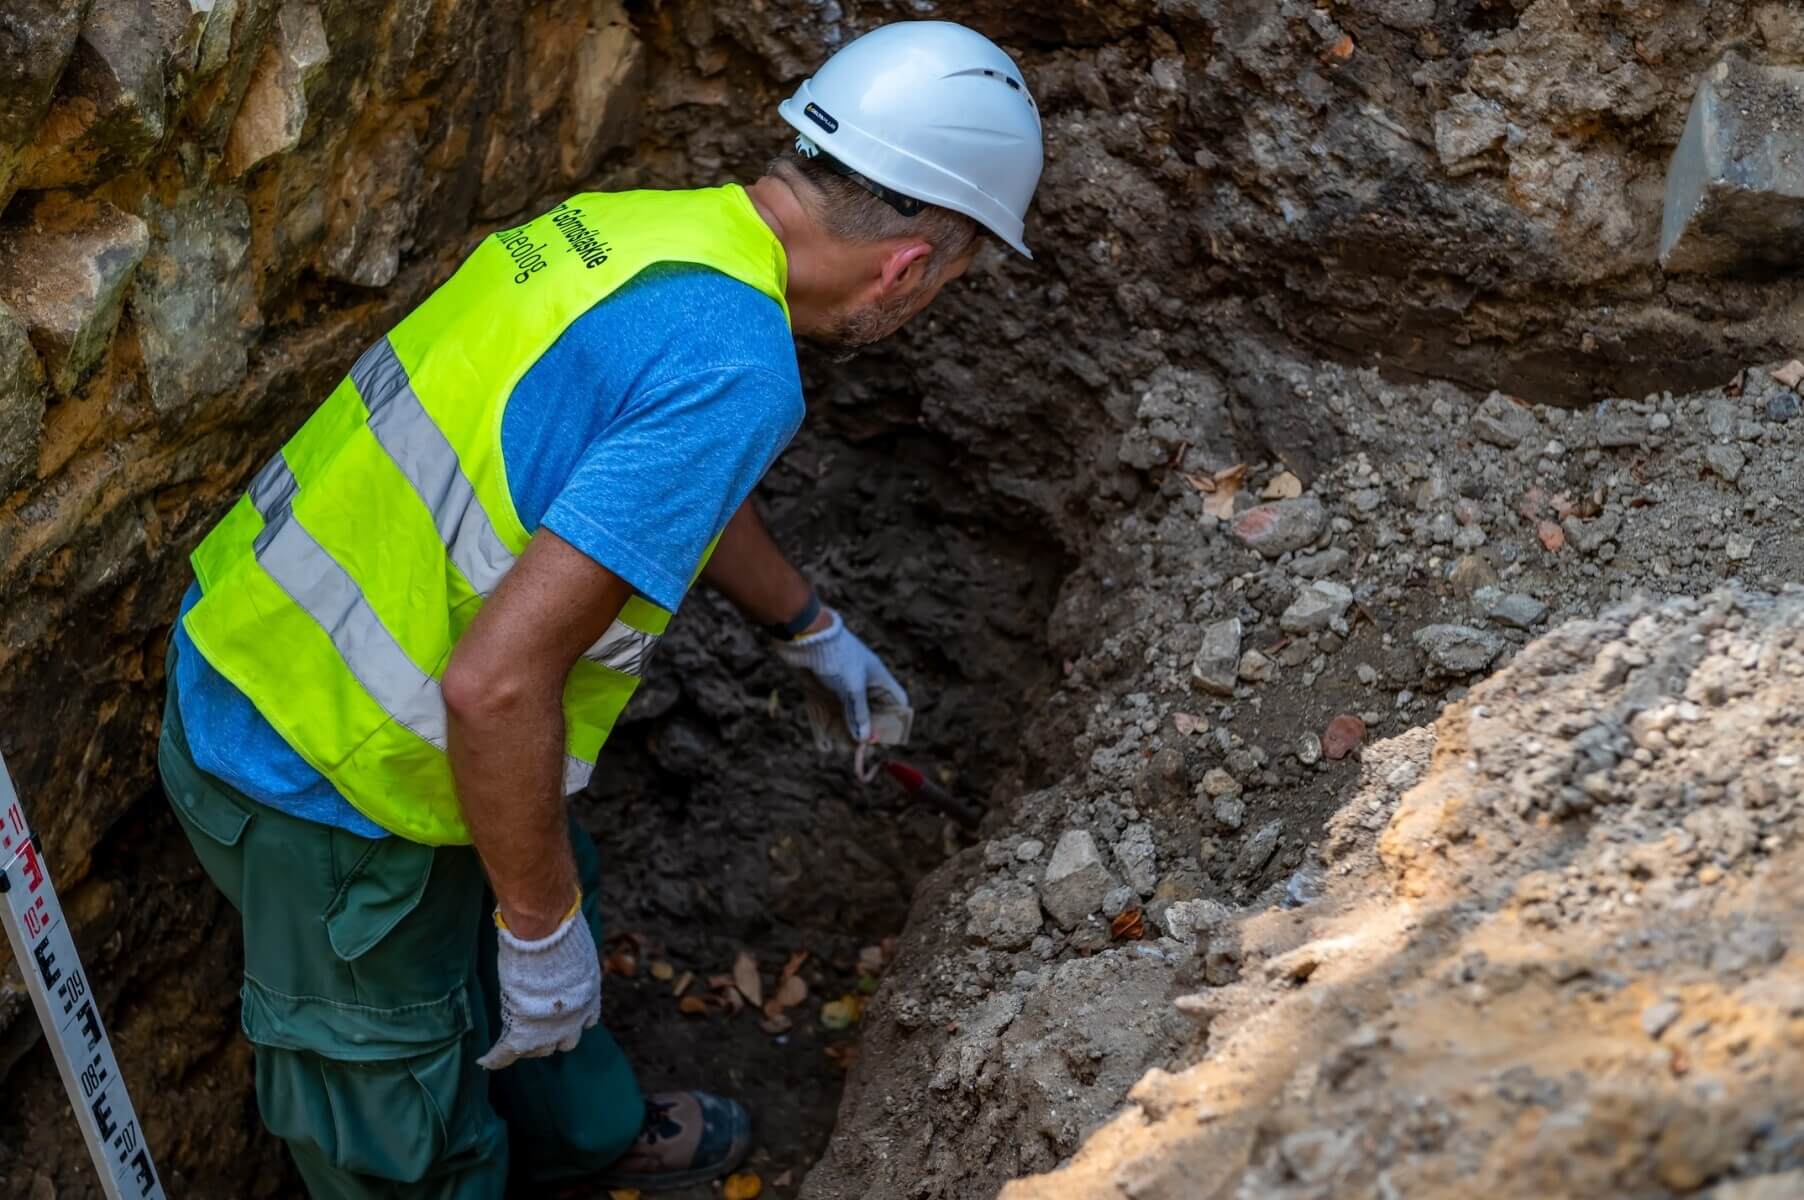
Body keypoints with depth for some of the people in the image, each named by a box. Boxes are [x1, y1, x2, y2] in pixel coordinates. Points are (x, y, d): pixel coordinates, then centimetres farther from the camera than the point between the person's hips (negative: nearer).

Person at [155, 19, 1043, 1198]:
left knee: (537, 902, 32)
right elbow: (498, 683, -33)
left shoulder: (634, 224, 1)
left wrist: (815, 631, 38)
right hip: (325, 783, -9)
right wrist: (541, 926, -17)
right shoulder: (731, 369, -28)